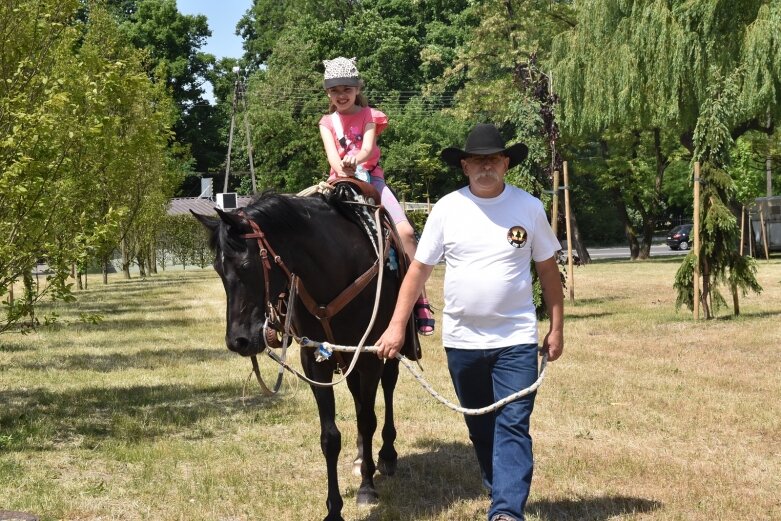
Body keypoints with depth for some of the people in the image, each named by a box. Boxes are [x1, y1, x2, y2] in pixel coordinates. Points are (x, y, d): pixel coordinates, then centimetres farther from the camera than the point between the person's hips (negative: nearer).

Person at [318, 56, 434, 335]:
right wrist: (342, 168, -31)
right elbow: (331, 153, -8)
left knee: (405, 231, -21)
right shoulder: (327, 122, 11)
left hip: (370, 178, -1)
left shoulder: (369, 116, 6)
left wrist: (355, 159, -37)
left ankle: (418, 298, -17)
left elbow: (367, 148, -13)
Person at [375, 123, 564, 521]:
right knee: (480, 428, 14)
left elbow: (548, 269, 5)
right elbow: (419, 269, 0)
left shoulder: (529, 208, -3)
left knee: (512, 427, -9)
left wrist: (556, 328, 2)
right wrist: (396, 326, -6)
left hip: (516, 339, -1)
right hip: (462, 340, 2)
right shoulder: (447, 208, -3)